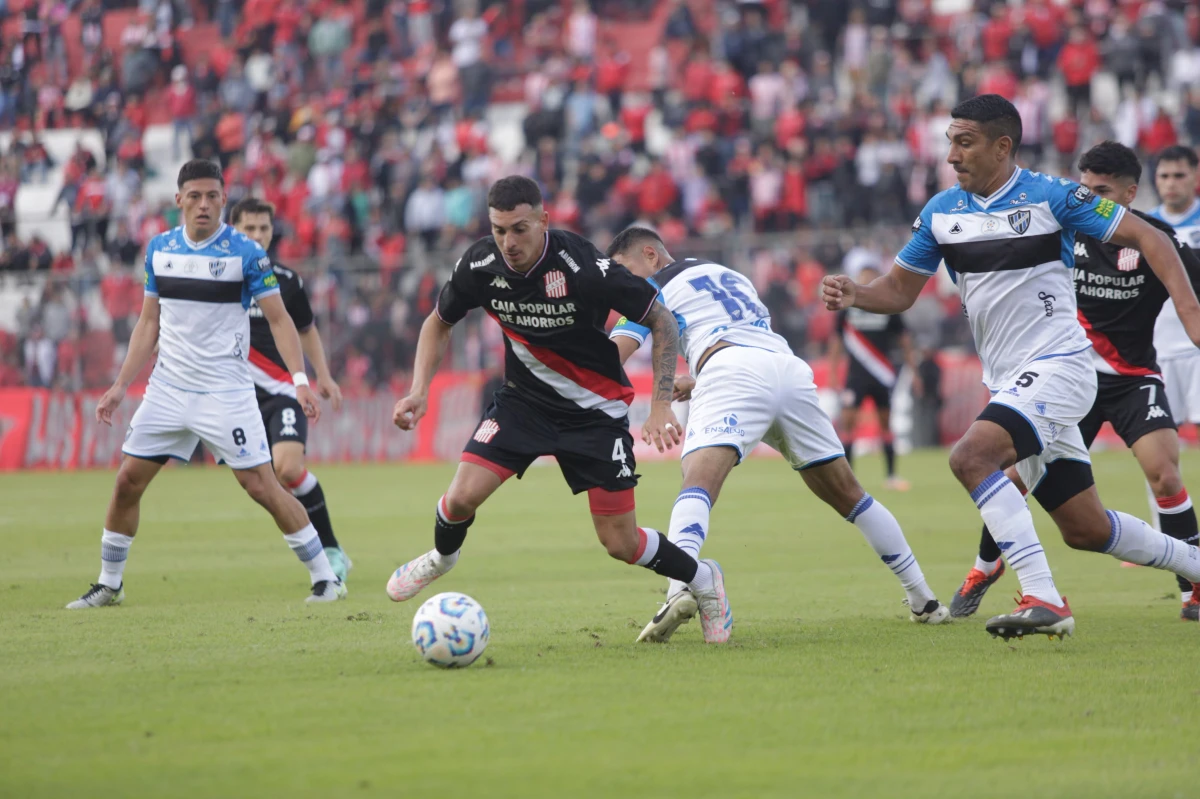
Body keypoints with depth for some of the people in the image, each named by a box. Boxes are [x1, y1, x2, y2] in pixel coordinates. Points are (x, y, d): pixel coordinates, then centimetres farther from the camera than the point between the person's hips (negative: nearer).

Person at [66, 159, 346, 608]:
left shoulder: (245, 253, -8)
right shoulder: (159, 249, 6)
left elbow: (279, 319, -6)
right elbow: (149, 323, 13)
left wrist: (300, 379, -18)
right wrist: (120, 386, 9)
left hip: (225, 392, -4)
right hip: (168, 387, 5)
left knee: (262, 486, -9)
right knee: (128, 481, 2)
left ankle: (325, 578, 0)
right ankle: (109, 584, 18)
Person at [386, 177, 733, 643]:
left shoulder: (584, 269, -28)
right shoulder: (480, 267, -16)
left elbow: (662, 321, -16)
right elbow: (439, 323, 5)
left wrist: (661, 406, -22)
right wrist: (419, 390, -9)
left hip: (596, 410, -3)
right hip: (523, 399, 3)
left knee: (620, 543, -4)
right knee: (462, 498, -15)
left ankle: (703, 581, 26)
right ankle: (442, 557, 21)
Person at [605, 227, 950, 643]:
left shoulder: (654, 286, 16)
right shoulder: (727, 274, 37)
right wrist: (698, 383, 40)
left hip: (732, 370, -6)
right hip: (791, 370, 6)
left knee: (699, 482, -22)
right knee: (846, 494, 17)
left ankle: (681, 588, -49)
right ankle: (924, 601, 21)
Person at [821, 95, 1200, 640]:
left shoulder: (1050, 196, -9)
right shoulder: (941, 212, 8)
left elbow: (1148, 238, -6)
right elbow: (900, 290, 13)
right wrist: (853, 295, -9)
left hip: (1057, 366, -7)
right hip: (1009, 381, 7)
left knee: (971, 457, -28)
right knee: (1084, 530, 10)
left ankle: (1044, 600, -29)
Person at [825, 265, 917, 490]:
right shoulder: (847, 309, 2)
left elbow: (904, 340, 9)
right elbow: (837, 341, 9)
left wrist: (912, 369, 5)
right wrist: (833, 371, 4)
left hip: (883, 376, 1)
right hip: (856, 375, -1)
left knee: (886, 422, 5)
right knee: (848, 421, -10)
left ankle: (892, 476, 12)